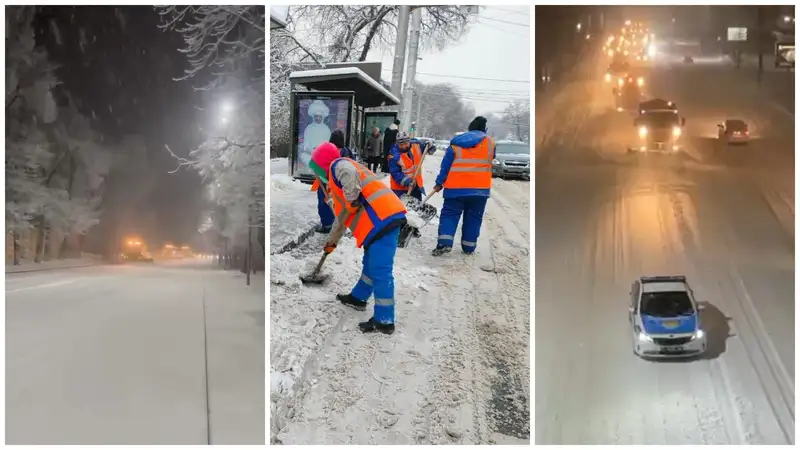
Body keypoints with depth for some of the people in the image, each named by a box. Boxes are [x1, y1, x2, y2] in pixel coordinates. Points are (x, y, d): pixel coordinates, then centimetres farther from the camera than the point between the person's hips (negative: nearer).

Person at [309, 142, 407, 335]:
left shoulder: (338, 166, 4)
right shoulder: (336, 184, 33)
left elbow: (350, 173, -23)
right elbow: (342, 215, 42)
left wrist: (352, 199, -17)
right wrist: (332, 241, 51)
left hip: (383, 218, -10)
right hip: (381, 220, 10)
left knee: (380, 270, -9)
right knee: (370, 264, 26)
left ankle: (384, 321, -7)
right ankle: (358, 297, 44)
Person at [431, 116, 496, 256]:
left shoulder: (456, 142, 4)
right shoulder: (490, 143, 2)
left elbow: (445, 165, 3)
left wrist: (439, 183, 10)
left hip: (456, 187, 0)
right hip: (480, 188, 0)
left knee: (449, 214, 4)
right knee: (473, 218, 11)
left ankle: (444, 243, -13)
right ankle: (469, 247, 14)